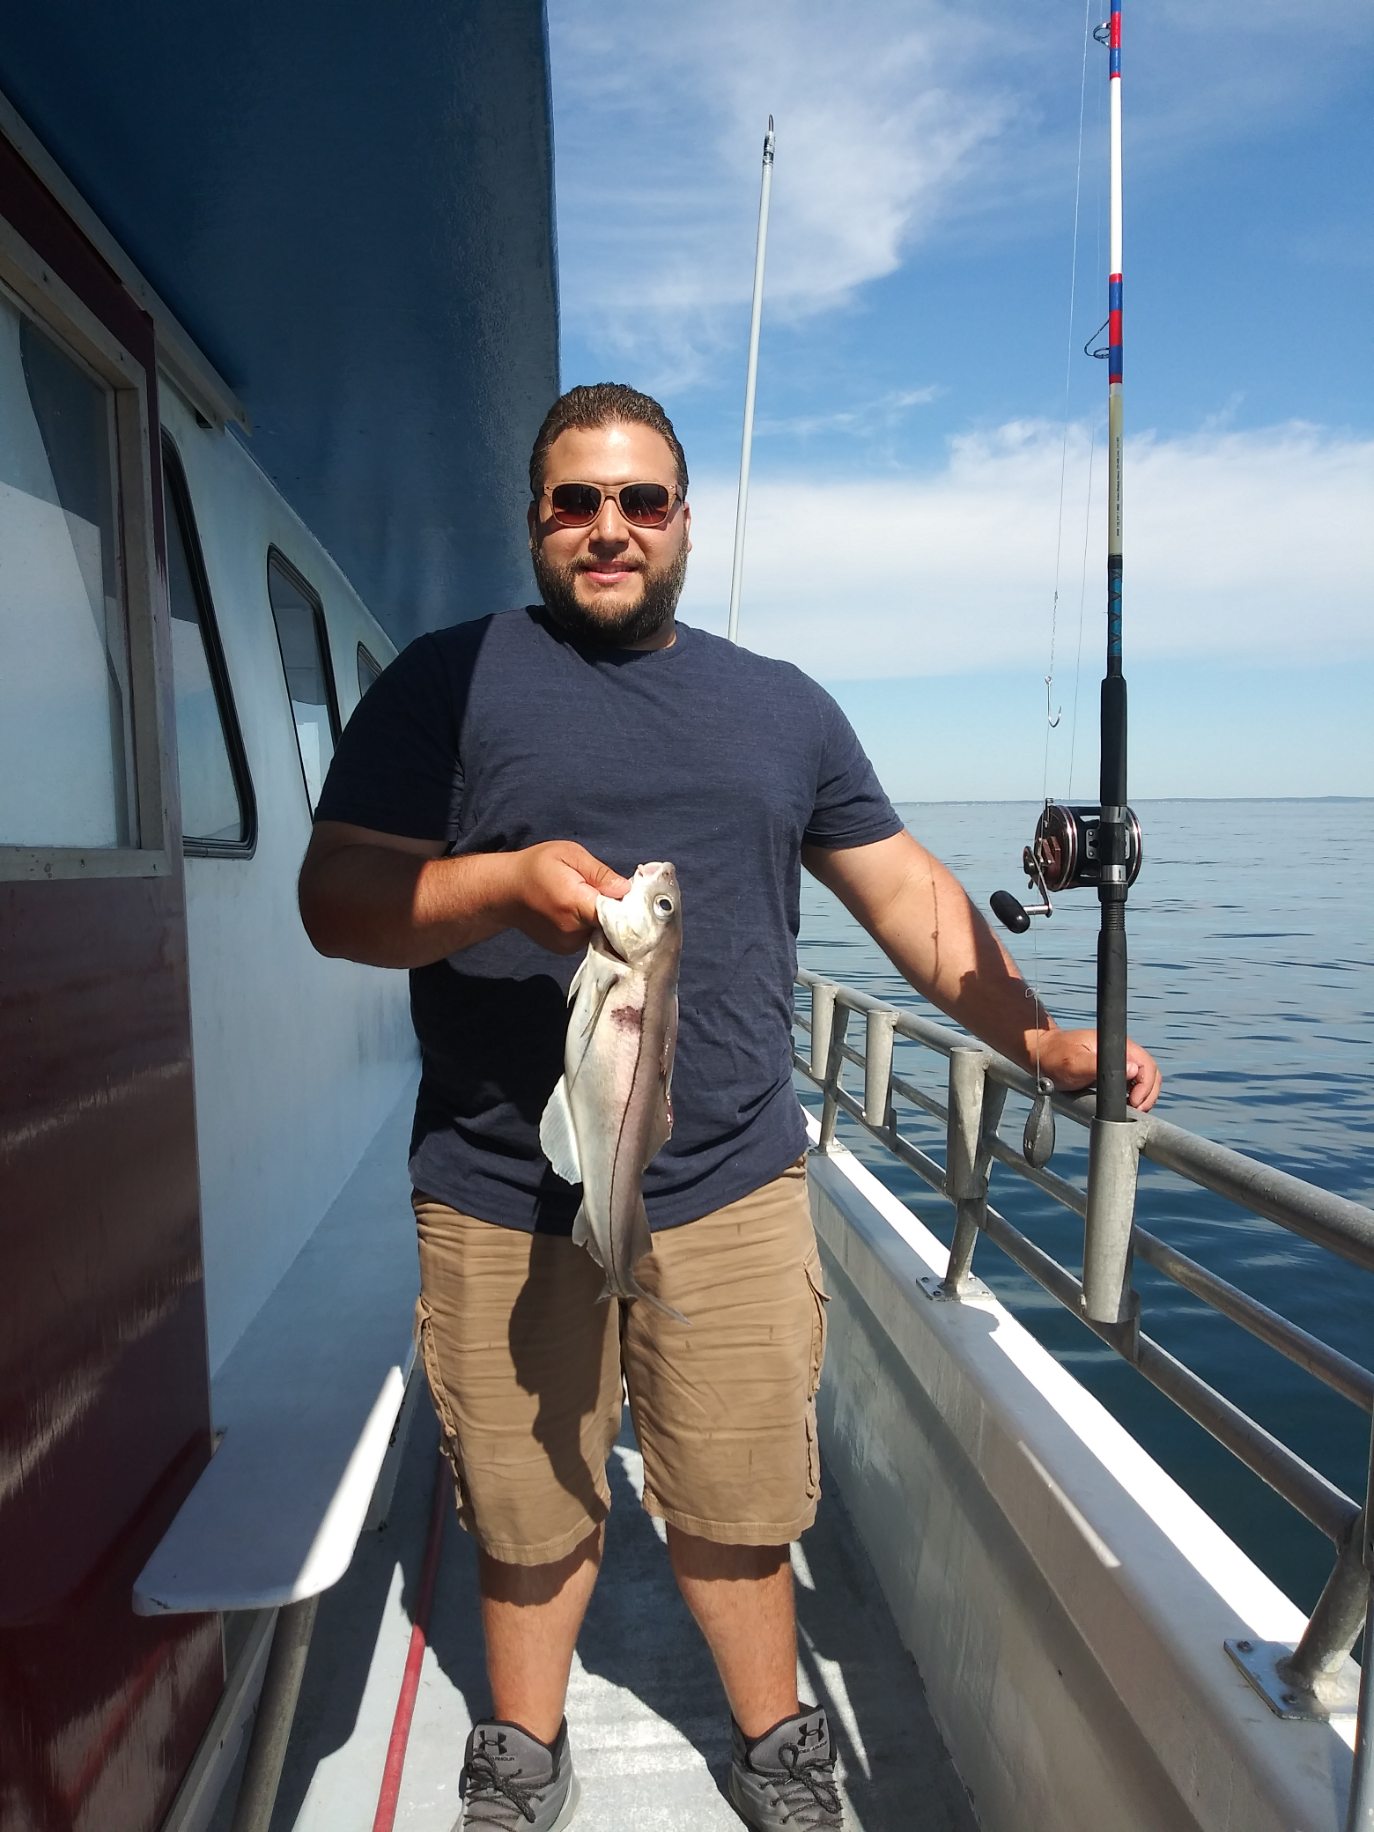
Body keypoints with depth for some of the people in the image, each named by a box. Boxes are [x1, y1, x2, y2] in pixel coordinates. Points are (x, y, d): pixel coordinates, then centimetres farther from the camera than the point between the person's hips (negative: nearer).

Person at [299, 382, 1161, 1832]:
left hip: (732, 1190, 2)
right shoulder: (447, 682, 2)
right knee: (527, 1510, 15)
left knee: (739, 1504, 13)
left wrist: (1040, 1039, 6)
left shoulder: (783, 705, 13)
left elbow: (904, 892, 13)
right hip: (501, 1203, -1)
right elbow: (335, 898, -4)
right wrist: (505, 882, -21)